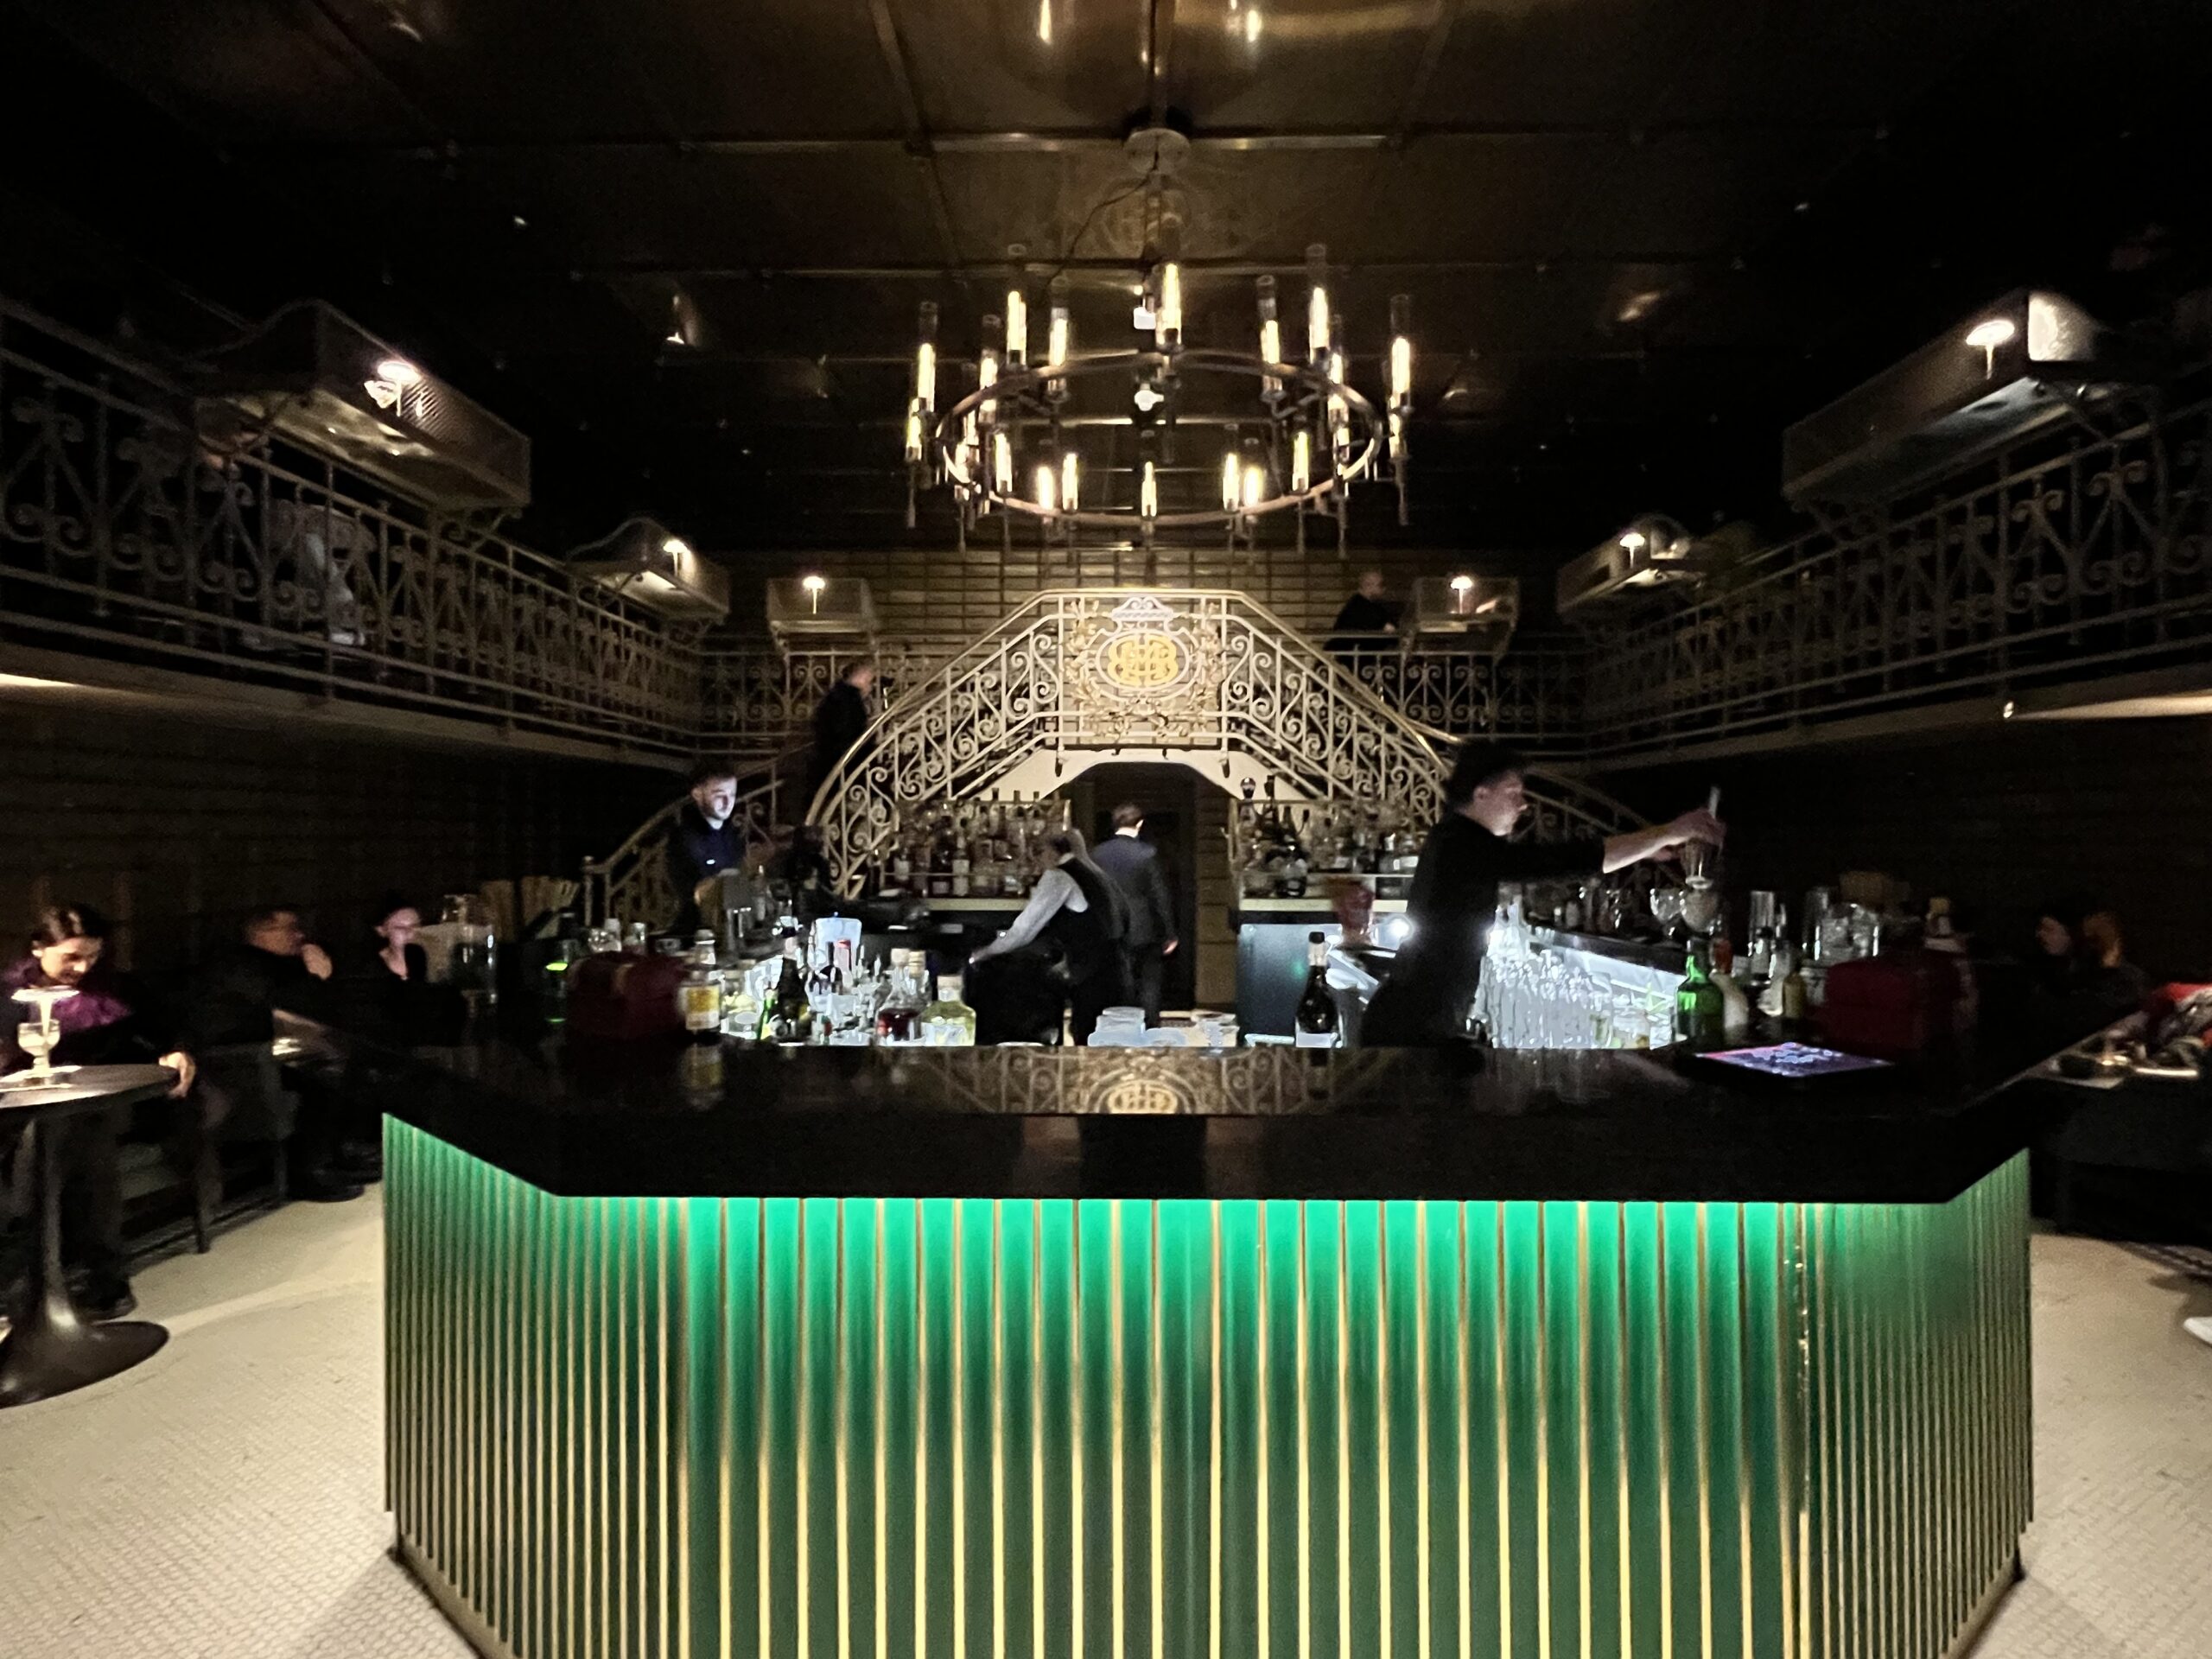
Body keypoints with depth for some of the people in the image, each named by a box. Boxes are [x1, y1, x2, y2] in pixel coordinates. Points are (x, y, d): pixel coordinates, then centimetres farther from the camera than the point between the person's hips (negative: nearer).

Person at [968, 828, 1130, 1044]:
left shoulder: (1059, 876, -6)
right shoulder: (1096, 874, 19)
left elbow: (1025, 927, -5)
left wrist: (987, 952, 8)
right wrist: (1067, 964, 32)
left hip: (1093, 981, -9)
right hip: (1113, 974, 9)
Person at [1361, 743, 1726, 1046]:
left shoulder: (1459, 841, 11)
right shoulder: (1464, 847, -20)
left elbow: (1548, 860, 16)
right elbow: (1566, 862, -23)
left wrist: (1647, 846, 14)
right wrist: (1667, 833, -15)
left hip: (1416, 1021, 10)